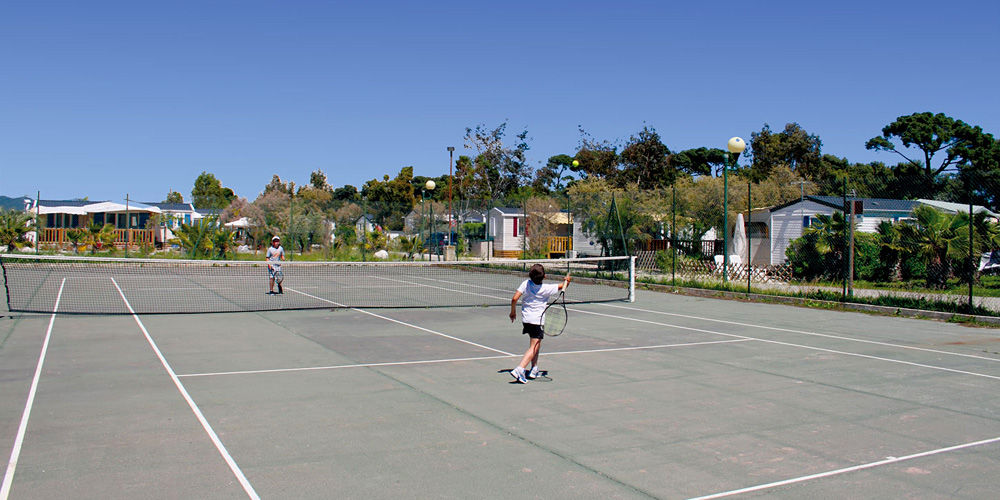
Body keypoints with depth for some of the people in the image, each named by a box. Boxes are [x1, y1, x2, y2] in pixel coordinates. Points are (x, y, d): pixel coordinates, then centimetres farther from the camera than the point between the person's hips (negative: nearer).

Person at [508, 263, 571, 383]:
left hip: (526, 318, 6)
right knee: (534, 347, -7)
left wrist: (513, 311, 6)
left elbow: (514, 299, -7)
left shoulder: (526, 283, -6)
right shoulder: (546, 288, -13)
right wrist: (566, 280, 14)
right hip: (537, 320, -6)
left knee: (536, 345, 23)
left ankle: (534, 370, 27)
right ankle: (519, 370, -22)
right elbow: (563, 286, -1)